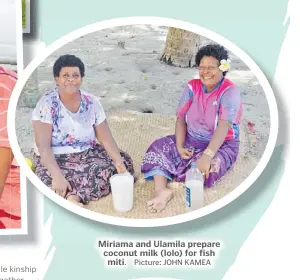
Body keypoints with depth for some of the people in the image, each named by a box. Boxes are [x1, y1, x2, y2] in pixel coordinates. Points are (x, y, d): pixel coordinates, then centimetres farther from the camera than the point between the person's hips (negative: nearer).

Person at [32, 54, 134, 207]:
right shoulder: (46, 104, -14)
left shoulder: (92, 102, -3)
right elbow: (43, 146, -21)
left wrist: (119, 162, -22)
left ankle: (75, 196, -26)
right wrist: (57, 176, -35)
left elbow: (106, 138, -5)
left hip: (87, 154, 5)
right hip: (56, 159, -5)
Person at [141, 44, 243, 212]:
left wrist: (207, 155, -43)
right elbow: (181, 119, -2)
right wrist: (180, 146, -18)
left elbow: (224, 126, -31)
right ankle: (162, 191, -34)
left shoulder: (230, 91, -18)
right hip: (191, 140, 5)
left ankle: (169, 173, -10)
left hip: (221, 145, -5)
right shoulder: (192, 87, -2)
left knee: (206, 168, -35)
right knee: (159, 147, -15)